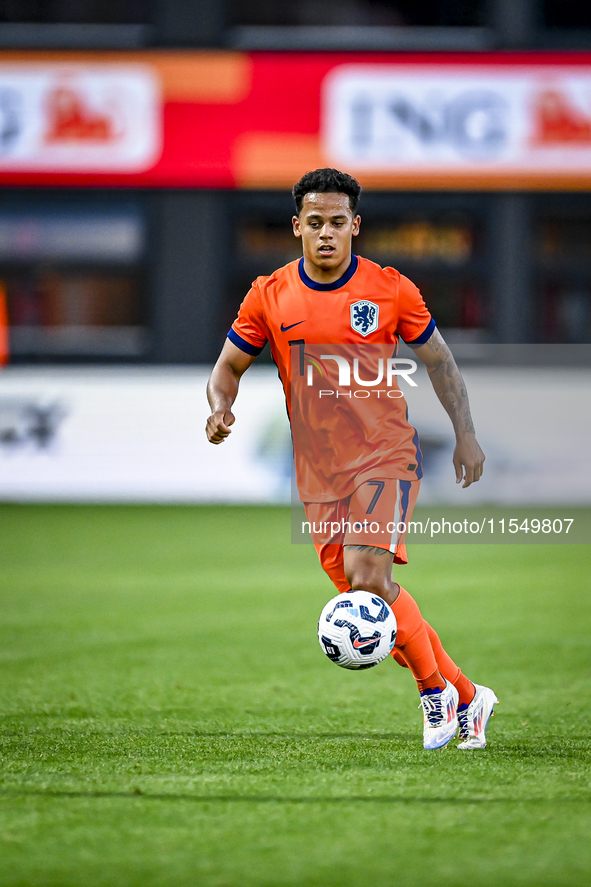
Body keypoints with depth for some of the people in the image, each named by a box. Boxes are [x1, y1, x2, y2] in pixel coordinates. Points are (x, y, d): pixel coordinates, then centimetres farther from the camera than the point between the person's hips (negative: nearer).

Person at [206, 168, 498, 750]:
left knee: (366, 573, -23)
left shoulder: (391, 291, -4)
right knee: (368, 593, 4)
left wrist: (465, 434, 4)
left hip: (385, 456, -4)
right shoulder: (269, 297, 0)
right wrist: (220, 408, -12)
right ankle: (468, 698, 19)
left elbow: (437, 359, 9)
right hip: (318, 473, 4)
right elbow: (230, 365, 9)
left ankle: (435, 691, -5)